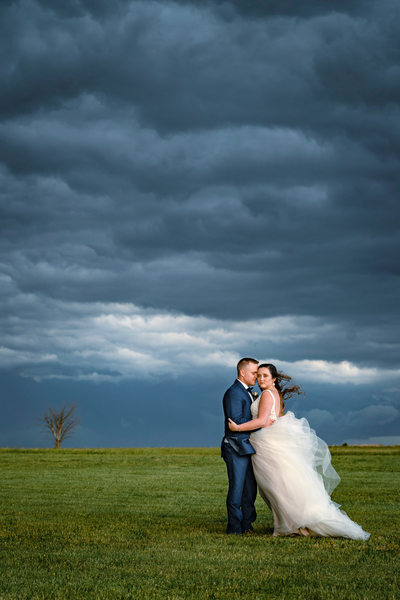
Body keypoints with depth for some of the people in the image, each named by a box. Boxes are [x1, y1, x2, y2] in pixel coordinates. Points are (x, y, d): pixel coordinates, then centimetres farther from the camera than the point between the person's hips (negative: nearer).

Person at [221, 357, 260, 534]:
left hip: (248, 448, 9)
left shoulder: (248, 393, 19)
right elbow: (237, 422, -20)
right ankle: (235, 527, 0)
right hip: (236, 448, -9)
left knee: (250, 489, 11)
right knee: (237, 488, -6)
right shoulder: (233, 393, -12)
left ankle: (247, 524, 18)